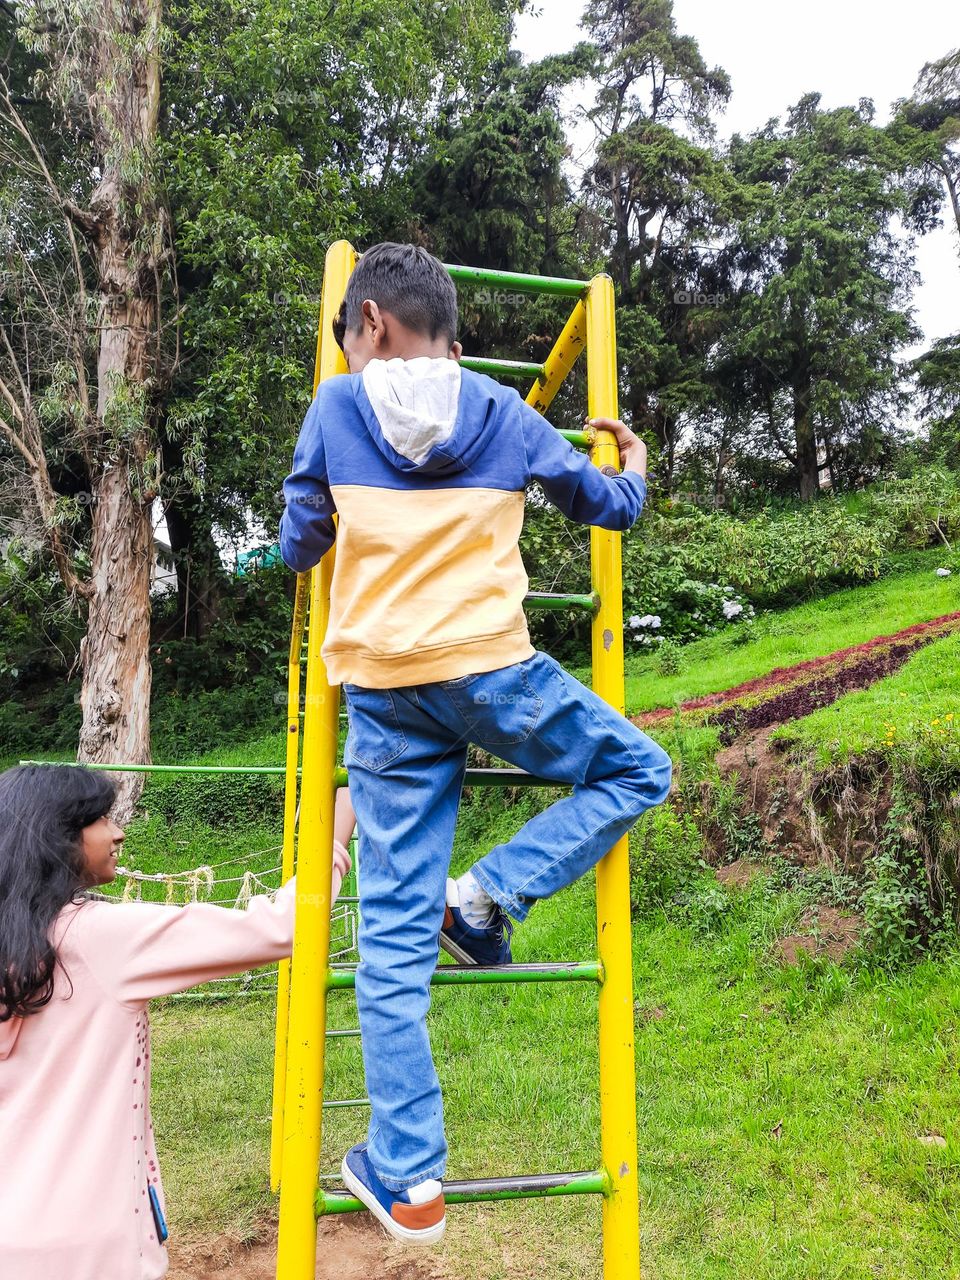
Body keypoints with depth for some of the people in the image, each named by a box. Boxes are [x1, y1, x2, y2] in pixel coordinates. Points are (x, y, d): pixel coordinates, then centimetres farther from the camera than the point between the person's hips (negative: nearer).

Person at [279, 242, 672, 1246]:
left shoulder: (337, 406, 8)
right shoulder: (506, 415, 10)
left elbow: (299, 545, 11)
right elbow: (610, 506, 19)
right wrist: (634, 464, 42)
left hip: (382, 693, 2)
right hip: (491, 671, -1)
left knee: (392, 935, 8)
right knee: (638, 771, 22)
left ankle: (407, 1177, 12)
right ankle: (488, 895, 6)